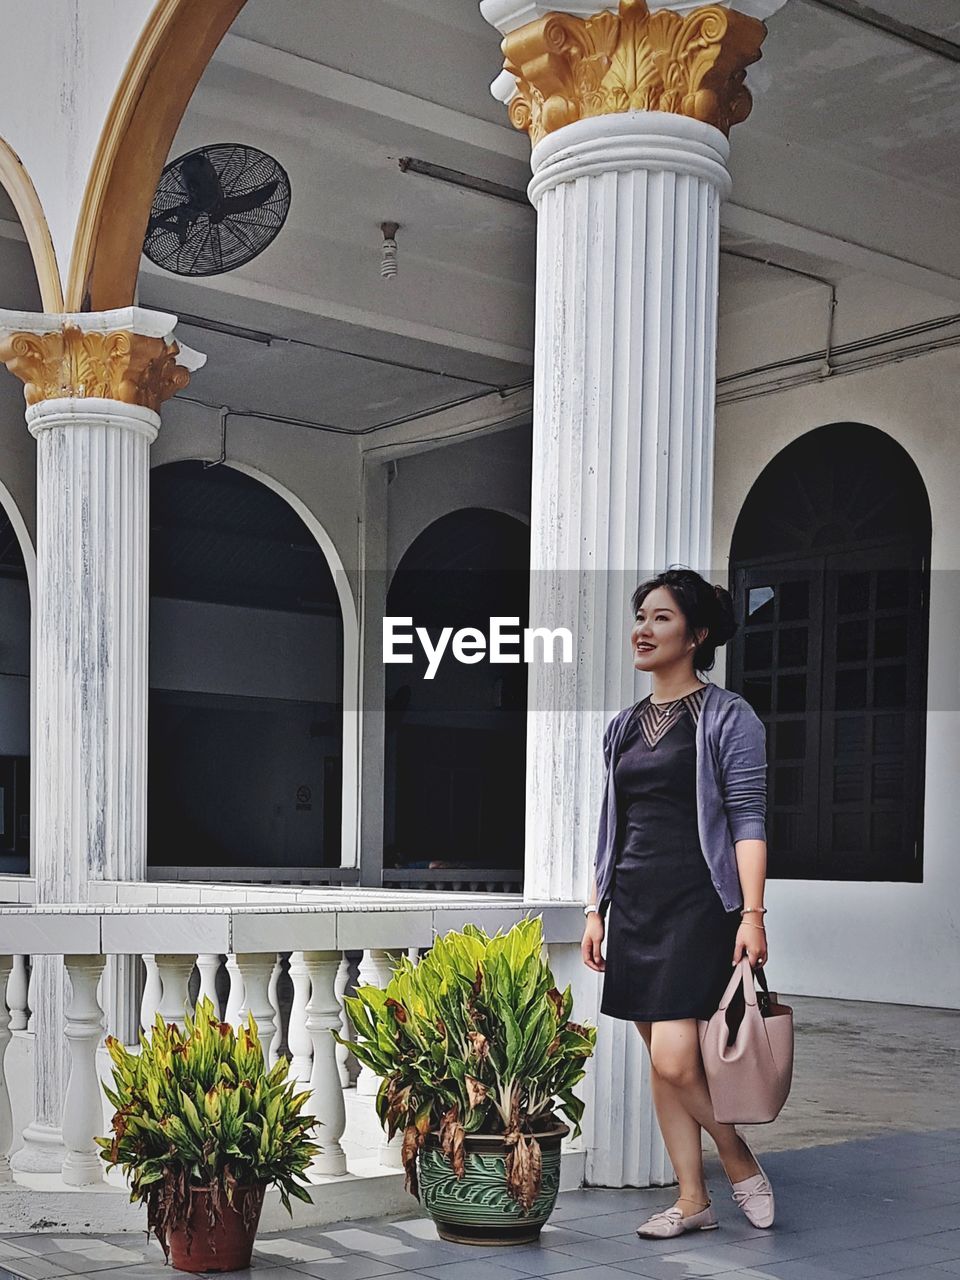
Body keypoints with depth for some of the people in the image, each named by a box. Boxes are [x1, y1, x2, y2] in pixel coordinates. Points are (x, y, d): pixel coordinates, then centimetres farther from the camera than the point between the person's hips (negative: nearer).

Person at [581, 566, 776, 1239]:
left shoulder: (728, 716, -3)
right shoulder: (624, 727, 15)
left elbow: (749, 819, -9)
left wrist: (752, 912, -17)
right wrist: (596, 910, 14)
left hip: (699, 904, -6)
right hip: (635, 905, 7)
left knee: (674, 1059, -14)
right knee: (661, 1062, 8)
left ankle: (743, 1165, 9)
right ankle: (693, 1200, 17)